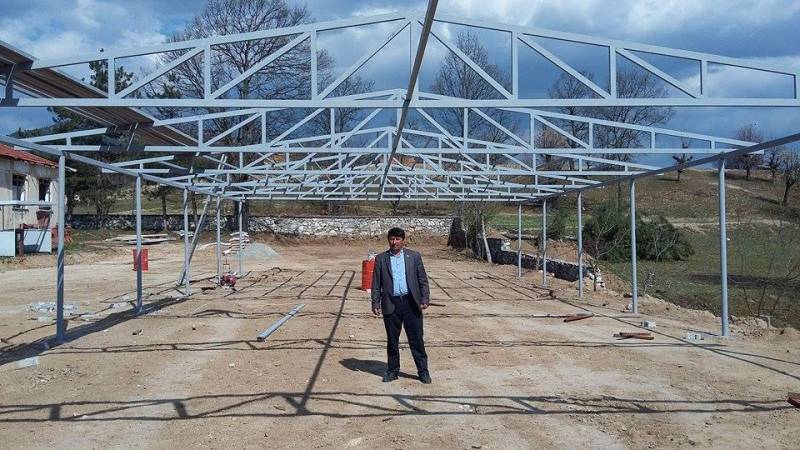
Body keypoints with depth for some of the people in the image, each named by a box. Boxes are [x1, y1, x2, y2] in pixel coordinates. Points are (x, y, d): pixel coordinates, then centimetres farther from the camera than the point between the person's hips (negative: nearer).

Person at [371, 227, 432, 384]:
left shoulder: (414, 256, 5)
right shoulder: (381, 258, 5)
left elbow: (423, 280, 5)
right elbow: (376, 284, 6)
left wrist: (425, 299, -4)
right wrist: (375, 304, 0)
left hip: (411, 303, -1)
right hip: (391, 305, 1)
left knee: (416, 339, 2)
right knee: (392, 340, 9)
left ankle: (423, 371, 13)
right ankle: (393, 370, 22)